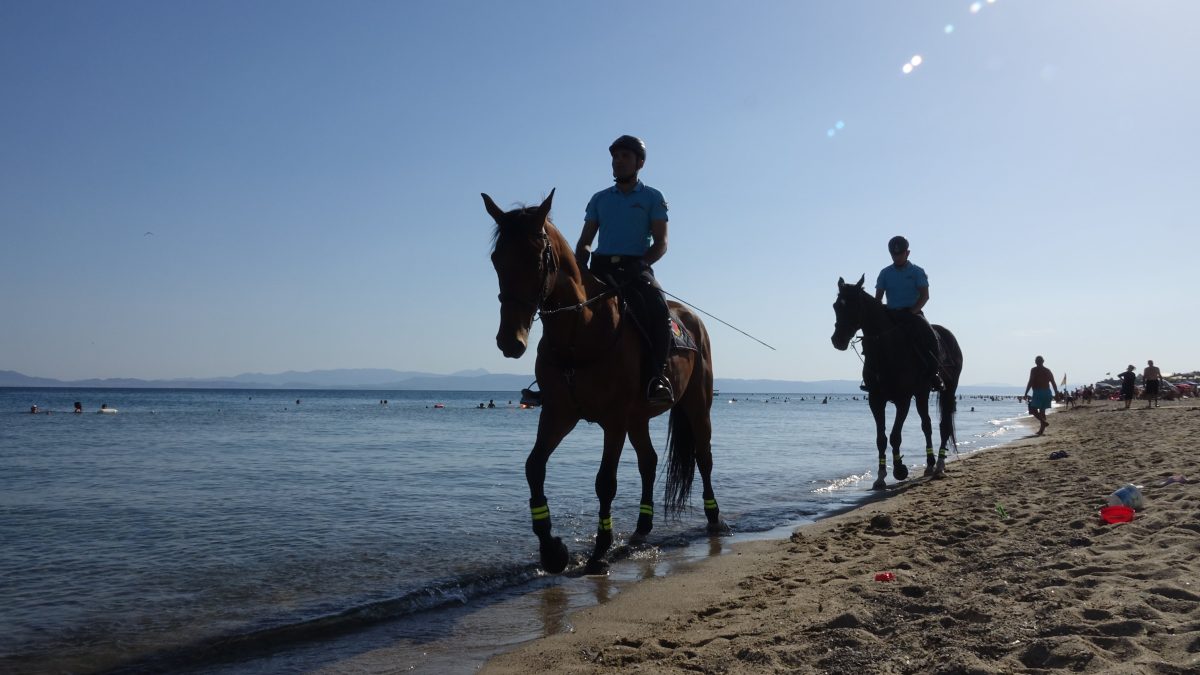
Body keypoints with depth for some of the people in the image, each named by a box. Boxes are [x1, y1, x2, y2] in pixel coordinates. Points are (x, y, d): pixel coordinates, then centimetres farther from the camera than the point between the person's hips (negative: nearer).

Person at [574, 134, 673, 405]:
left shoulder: (652, 198, 11)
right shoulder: (599, 199, 20)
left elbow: (660, 244, 2)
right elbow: (585, 242, 16)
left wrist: (639, 264, -16)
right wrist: (578, 267, -6)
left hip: (637, 268, -3)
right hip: (601, 267, 4)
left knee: (658, 308, -32)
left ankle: (658, 377, -36)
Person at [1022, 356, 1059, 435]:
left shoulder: (1034, 370, -4)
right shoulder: (1048, 370, 13)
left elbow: (1030, 382, -12)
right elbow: (1053, 383, 11)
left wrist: (1026, 393, -11)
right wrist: (1056, 393, 17)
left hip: (1038, 392, -6)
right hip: (1047, 392, 6)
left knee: (1033, 409, -2)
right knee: (1042, 411, 12)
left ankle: (1044, 422, -21)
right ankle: (1042, 429, 10)